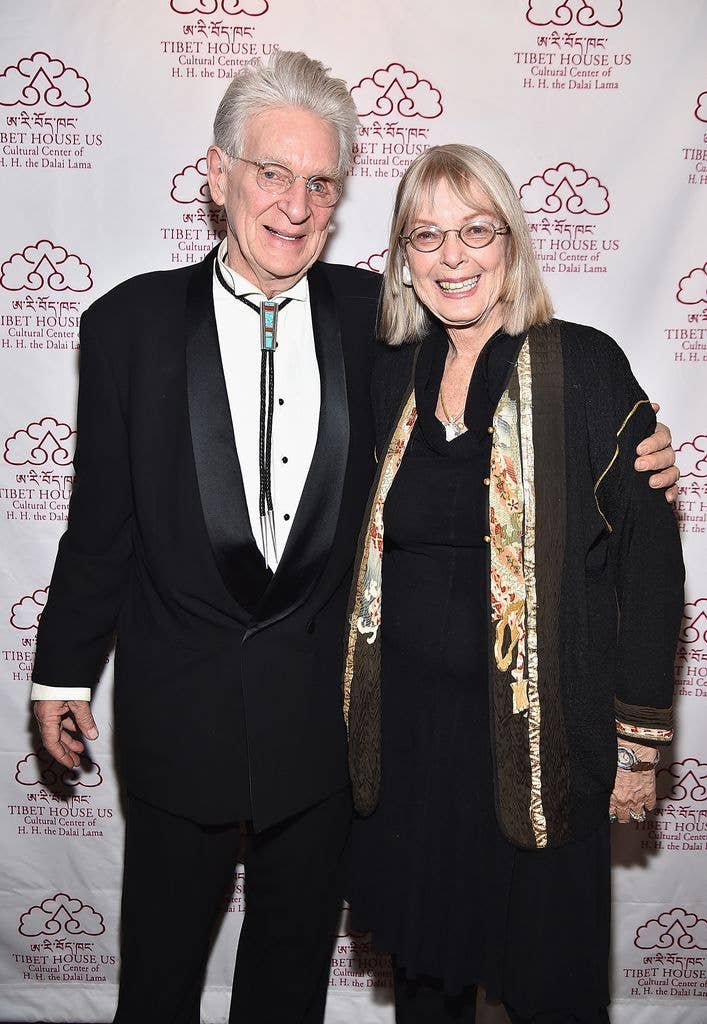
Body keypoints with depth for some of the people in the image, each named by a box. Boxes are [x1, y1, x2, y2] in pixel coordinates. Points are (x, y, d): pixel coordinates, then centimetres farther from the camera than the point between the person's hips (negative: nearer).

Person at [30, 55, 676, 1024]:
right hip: (179, 707, -1)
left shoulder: (374, 313, -3)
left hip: (323, 708, 1)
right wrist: (66, 670, 3)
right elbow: (102, 517, -1)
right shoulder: (131, 321, -6)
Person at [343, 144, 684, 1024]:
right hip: (406, 721, 4)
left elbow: (650, 556, -9)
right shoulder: (393, 374, 4)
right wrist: (359, 701, 10)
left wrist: (640, 738, -8)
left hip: (537, 728, -3)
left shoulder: (584, 366, -9)